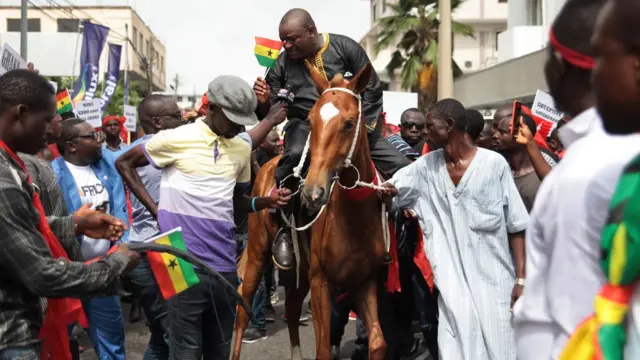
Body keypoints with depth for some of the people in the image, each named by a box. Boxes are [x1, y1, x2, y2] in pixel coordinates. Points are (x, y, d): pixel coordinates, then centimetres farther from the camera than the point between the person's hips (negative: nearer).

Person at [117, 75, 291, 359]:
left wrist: (264, 202, 0)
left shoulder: (243, 148, 9)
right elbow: (124, 164, 6)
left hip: (225, 266, 5)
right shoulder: (176, 139, -6)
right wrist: (154, 208, -3)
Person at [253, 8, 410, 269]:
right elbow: (273, 112, 5)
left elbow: (373, 89, -1)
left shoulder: (345, 47, -3)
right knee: (295, 157, -39)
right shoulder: (283, 64, 1)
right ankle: (284, 231, -25)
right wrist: (264, 101, -19)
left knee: (402, 167, -9)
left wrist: (362, 127, -10)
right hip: (305, 125, -2)